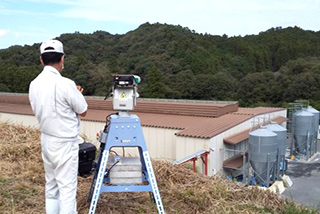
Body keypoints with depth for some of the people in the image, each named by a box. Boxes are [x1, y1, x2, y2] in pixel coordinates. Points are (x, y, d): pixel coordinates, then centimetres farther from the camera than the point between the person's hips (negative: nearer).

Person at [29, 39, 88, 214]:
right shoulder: (65, 84, -20)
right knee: (67, 189, 1)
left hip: (46, 141, 7)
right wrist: (77, 95, 8)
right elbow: (83, 111, -10)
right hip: (65, 143, -7)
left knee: (51, 187, 16)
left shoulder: (34, 84, 2)